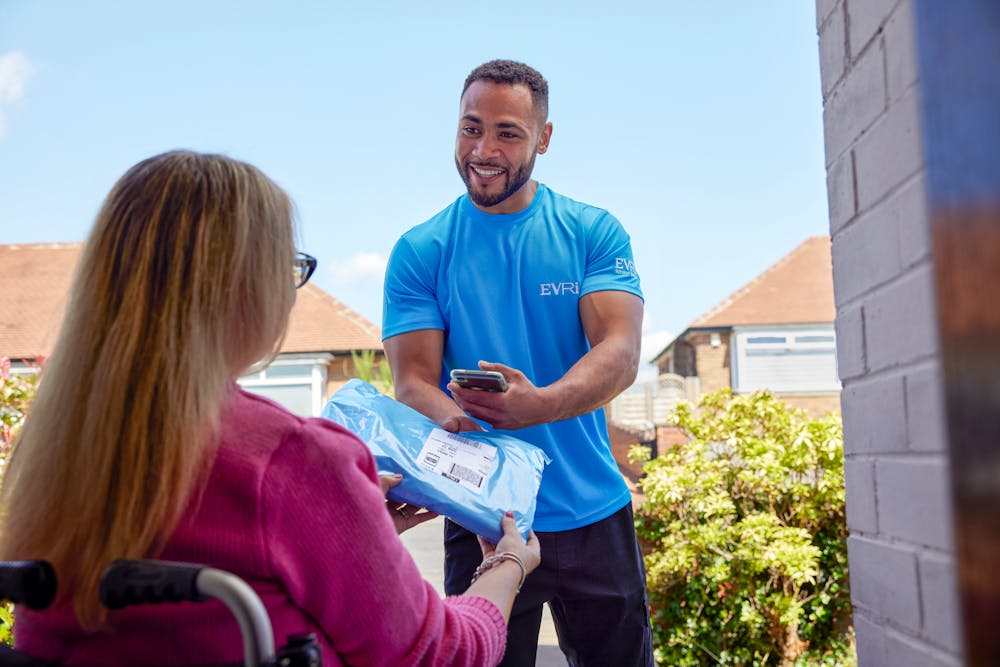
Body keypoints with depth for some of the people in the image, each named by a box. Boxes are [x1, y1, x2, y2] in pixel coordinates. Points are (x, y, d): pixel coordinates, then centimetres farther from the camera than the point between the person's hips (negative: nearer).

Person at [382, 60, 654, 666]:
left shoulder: (594, 233, 0)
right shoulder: (420, 252, -1)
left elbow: (621, 354, -13)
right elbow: (412, 382, -7)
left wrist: (539, 404, -34)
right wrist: (454, 421, -31)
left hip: (594, 512, 1)